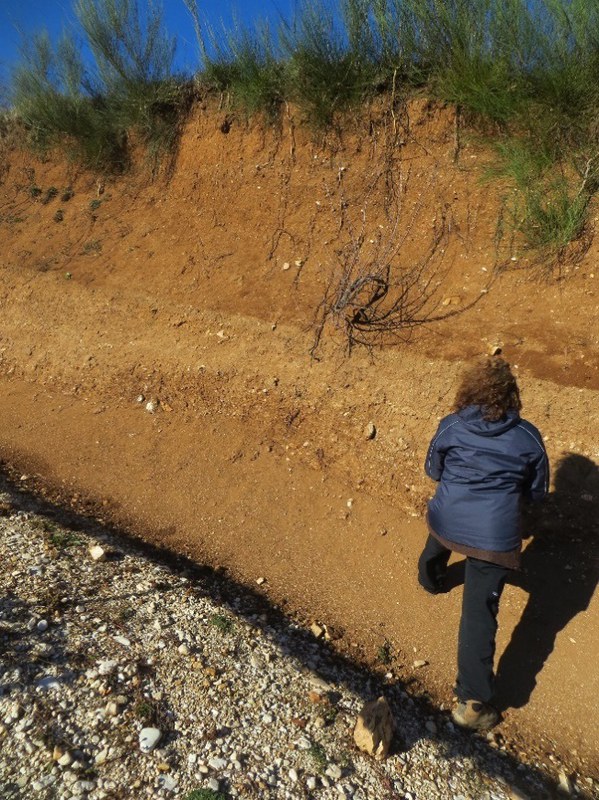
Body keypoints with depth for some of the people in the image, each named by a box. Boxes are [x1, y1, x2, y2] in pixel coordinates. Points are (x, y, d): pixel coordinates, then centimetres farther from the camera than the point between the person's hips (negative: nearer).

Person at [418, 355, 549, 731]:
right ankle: (472, 702, 7)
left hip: (446, 521, 3)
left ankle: (431, 580, 70)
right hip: (494, 538, -2)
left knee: (436, 545, 38)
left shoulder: (450, 427, -7)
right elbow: (537, 491, 6)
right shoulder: (528, 437, -7)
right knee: (479, 615, 3)